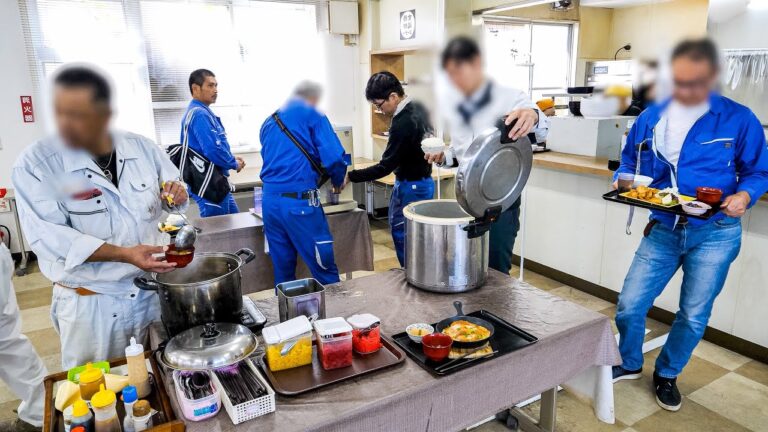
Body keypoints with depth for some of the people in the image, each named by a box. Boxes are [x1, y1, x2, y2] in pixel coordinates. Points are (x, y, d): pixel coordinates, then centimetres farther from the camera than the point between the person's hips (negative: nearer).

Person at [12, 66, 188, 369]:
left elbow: (172, 190, 10)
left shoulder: (143, 148, -4)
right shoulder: (34, 164, -13)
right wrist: (123, 254, -29)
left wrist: (175, 194, -15)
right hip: (90, 303, -2)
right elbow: (47, 235, -19)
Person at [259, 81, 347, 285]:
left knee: (282, 270, 14)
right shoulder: (312, 116, 1)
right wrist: (338, 181, 10)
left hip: (270, 199, 7)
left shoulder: (269, 121, 19)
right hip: (298, 201, -6)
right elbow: (333, 157, -9)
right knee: (324, 268, 2)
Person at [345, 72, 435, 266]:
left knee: (403, 237, -1)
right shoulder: (418, 108, 4)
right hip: (424, 182, 10)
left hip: (411, 187, -10)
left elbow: (385, 166, -23)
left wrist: (350, 176, -17)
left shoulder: (403, 123, -25)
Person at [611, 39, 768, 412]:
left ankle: (667, 374, 35)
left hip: (714, 234, -2)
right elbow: (629, 163, 13)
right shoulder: (650, 118, 1)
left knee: (694, 316, 10)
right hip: (663, 229, 2)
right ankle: (630, 364, 30)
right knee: (629, 306, 2)